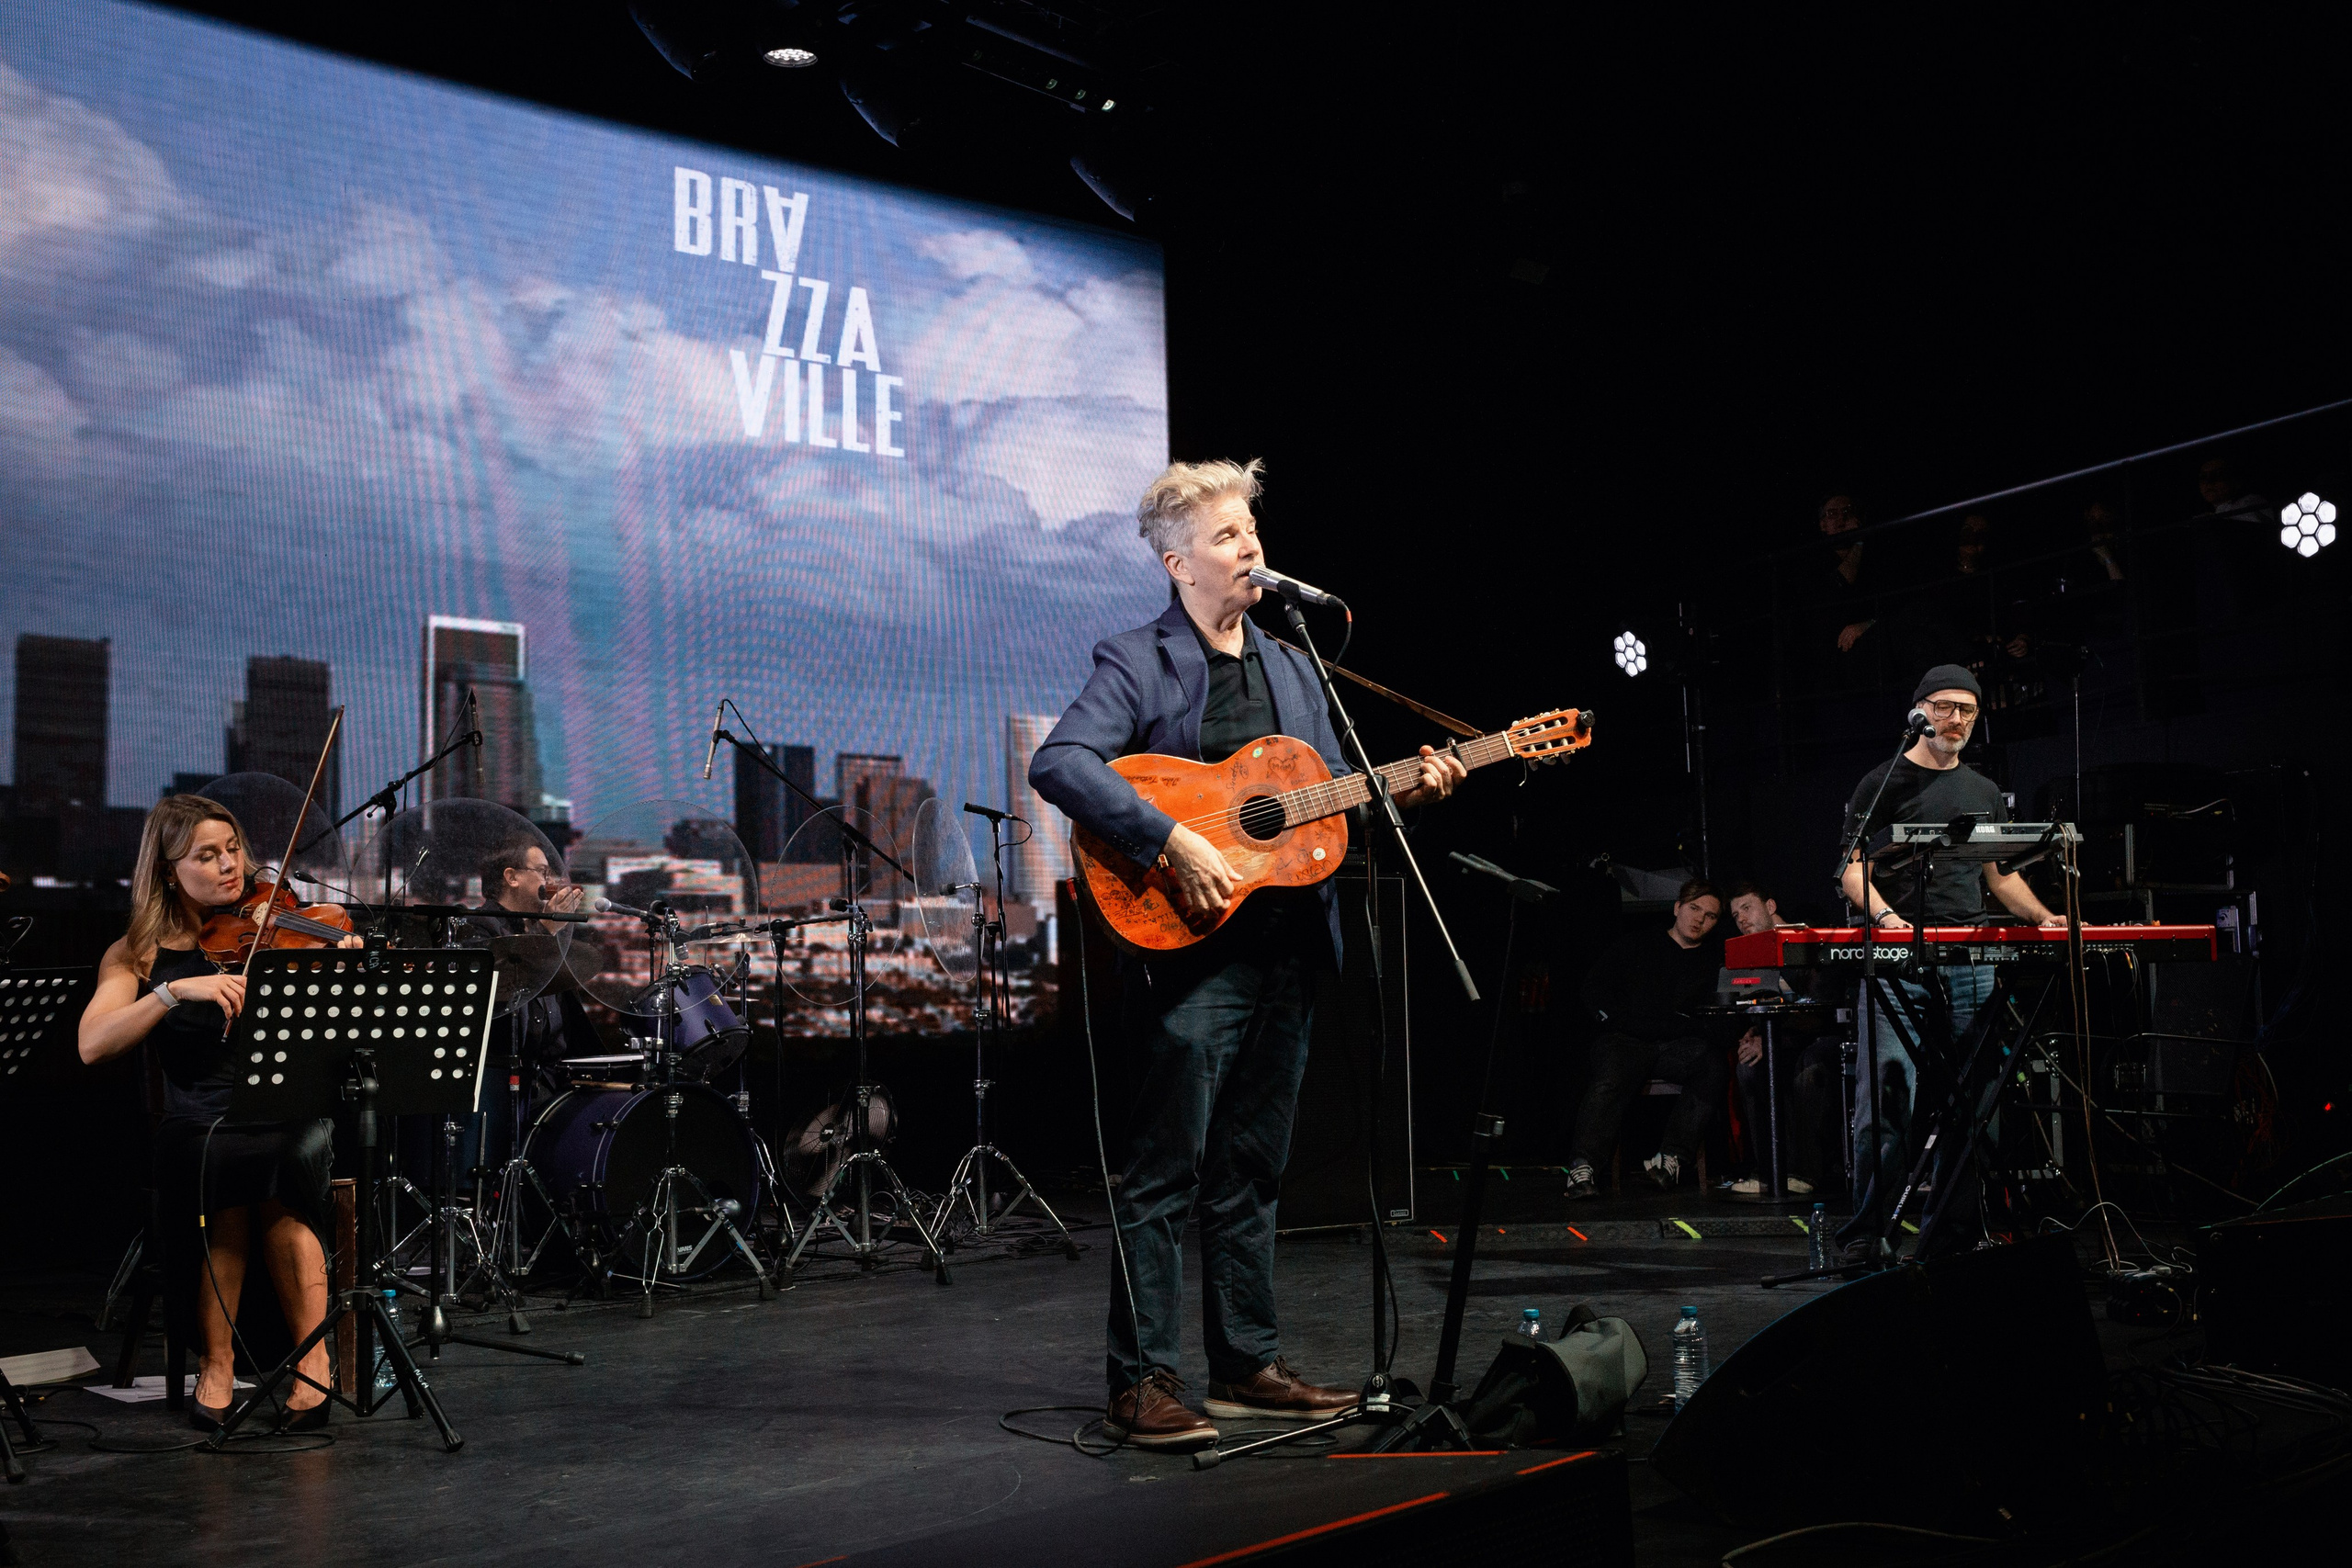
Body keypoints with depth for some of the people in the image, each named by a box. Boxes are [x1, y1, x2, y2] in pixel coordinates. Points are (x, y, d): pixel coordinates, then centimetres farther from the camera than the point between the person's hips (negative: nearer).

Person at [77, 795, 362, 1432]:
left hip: (292, 1118, 0)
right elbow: (93, 1044, -12)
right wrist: (176, 989, -25)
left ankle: (313, 1357, -22)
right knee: (225, 1163, -33)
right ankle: (217, 1361, -18)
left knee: (284, 1166, -33)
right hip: (199, 1128, 0)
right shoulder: (139, 953, 6)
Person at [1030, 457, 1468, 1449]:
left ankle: (1247, 1367, 22)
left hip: (1287, 953, 7)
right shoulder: (1137, 662, -5)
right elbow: (1057, 765, -20)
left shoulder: (1290, 670, 18)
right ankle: (1141, 1385, 4)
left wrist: (1403, 794, 3)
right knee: (1164, 1176, -3)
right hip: (1189, 952, -7)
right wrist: (1171, 840, -26)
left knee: (1249, 1173, 14)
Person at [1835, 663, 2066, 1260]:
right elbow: (1853, 870, -2)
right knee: (1887, 1093, -12)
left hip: (1970, 962, 5)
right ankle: (1867, 1228, -7)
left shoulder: (1985, 793, 20)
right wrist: (1882, 913, -21)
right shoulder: (1884, 784, 4)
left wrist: (2044, 917, 11)